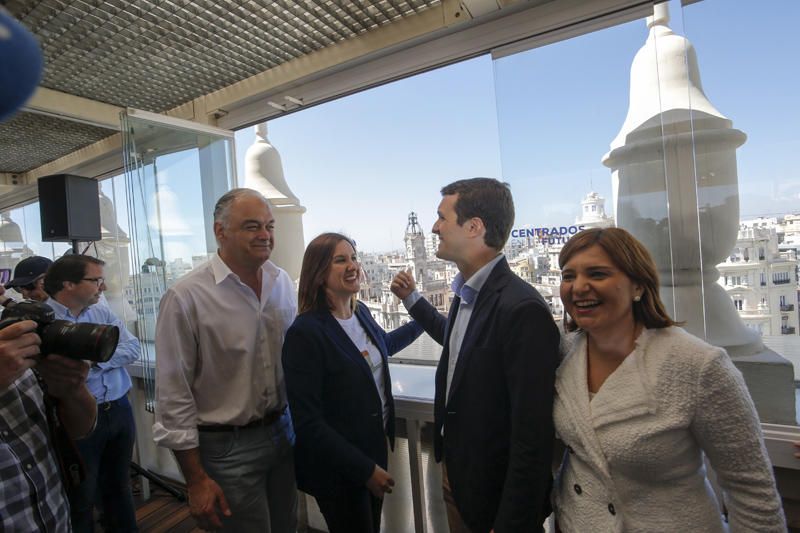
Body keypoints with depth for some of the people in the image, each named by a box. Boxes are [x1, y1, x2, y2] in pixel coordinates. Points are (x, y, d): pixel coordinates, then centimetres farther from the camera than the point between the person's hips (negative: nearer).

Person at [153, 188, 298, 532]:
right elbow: (175, 396, -13)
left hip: (284, 431, 5)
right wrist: (197, 480, -9)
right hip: (227, 446, -5)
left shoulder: (283, 282, 0)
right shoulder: (186, 297, -17)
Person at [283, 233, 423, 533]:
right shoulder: (305, 333, -24)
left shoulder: (361, 312, -2)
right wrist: (365, 469, -18)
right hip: (339, 470, -7)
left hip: (376, 446, 7)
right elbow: (308, 422, -22)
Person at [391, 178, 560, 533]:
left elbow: (532, 437, -25)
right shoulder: (467, 294, -1)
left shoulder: (523, 308, -28)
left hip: (496, 495, -8)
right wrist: (411, 299, 18)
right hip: (454, 471, 8)